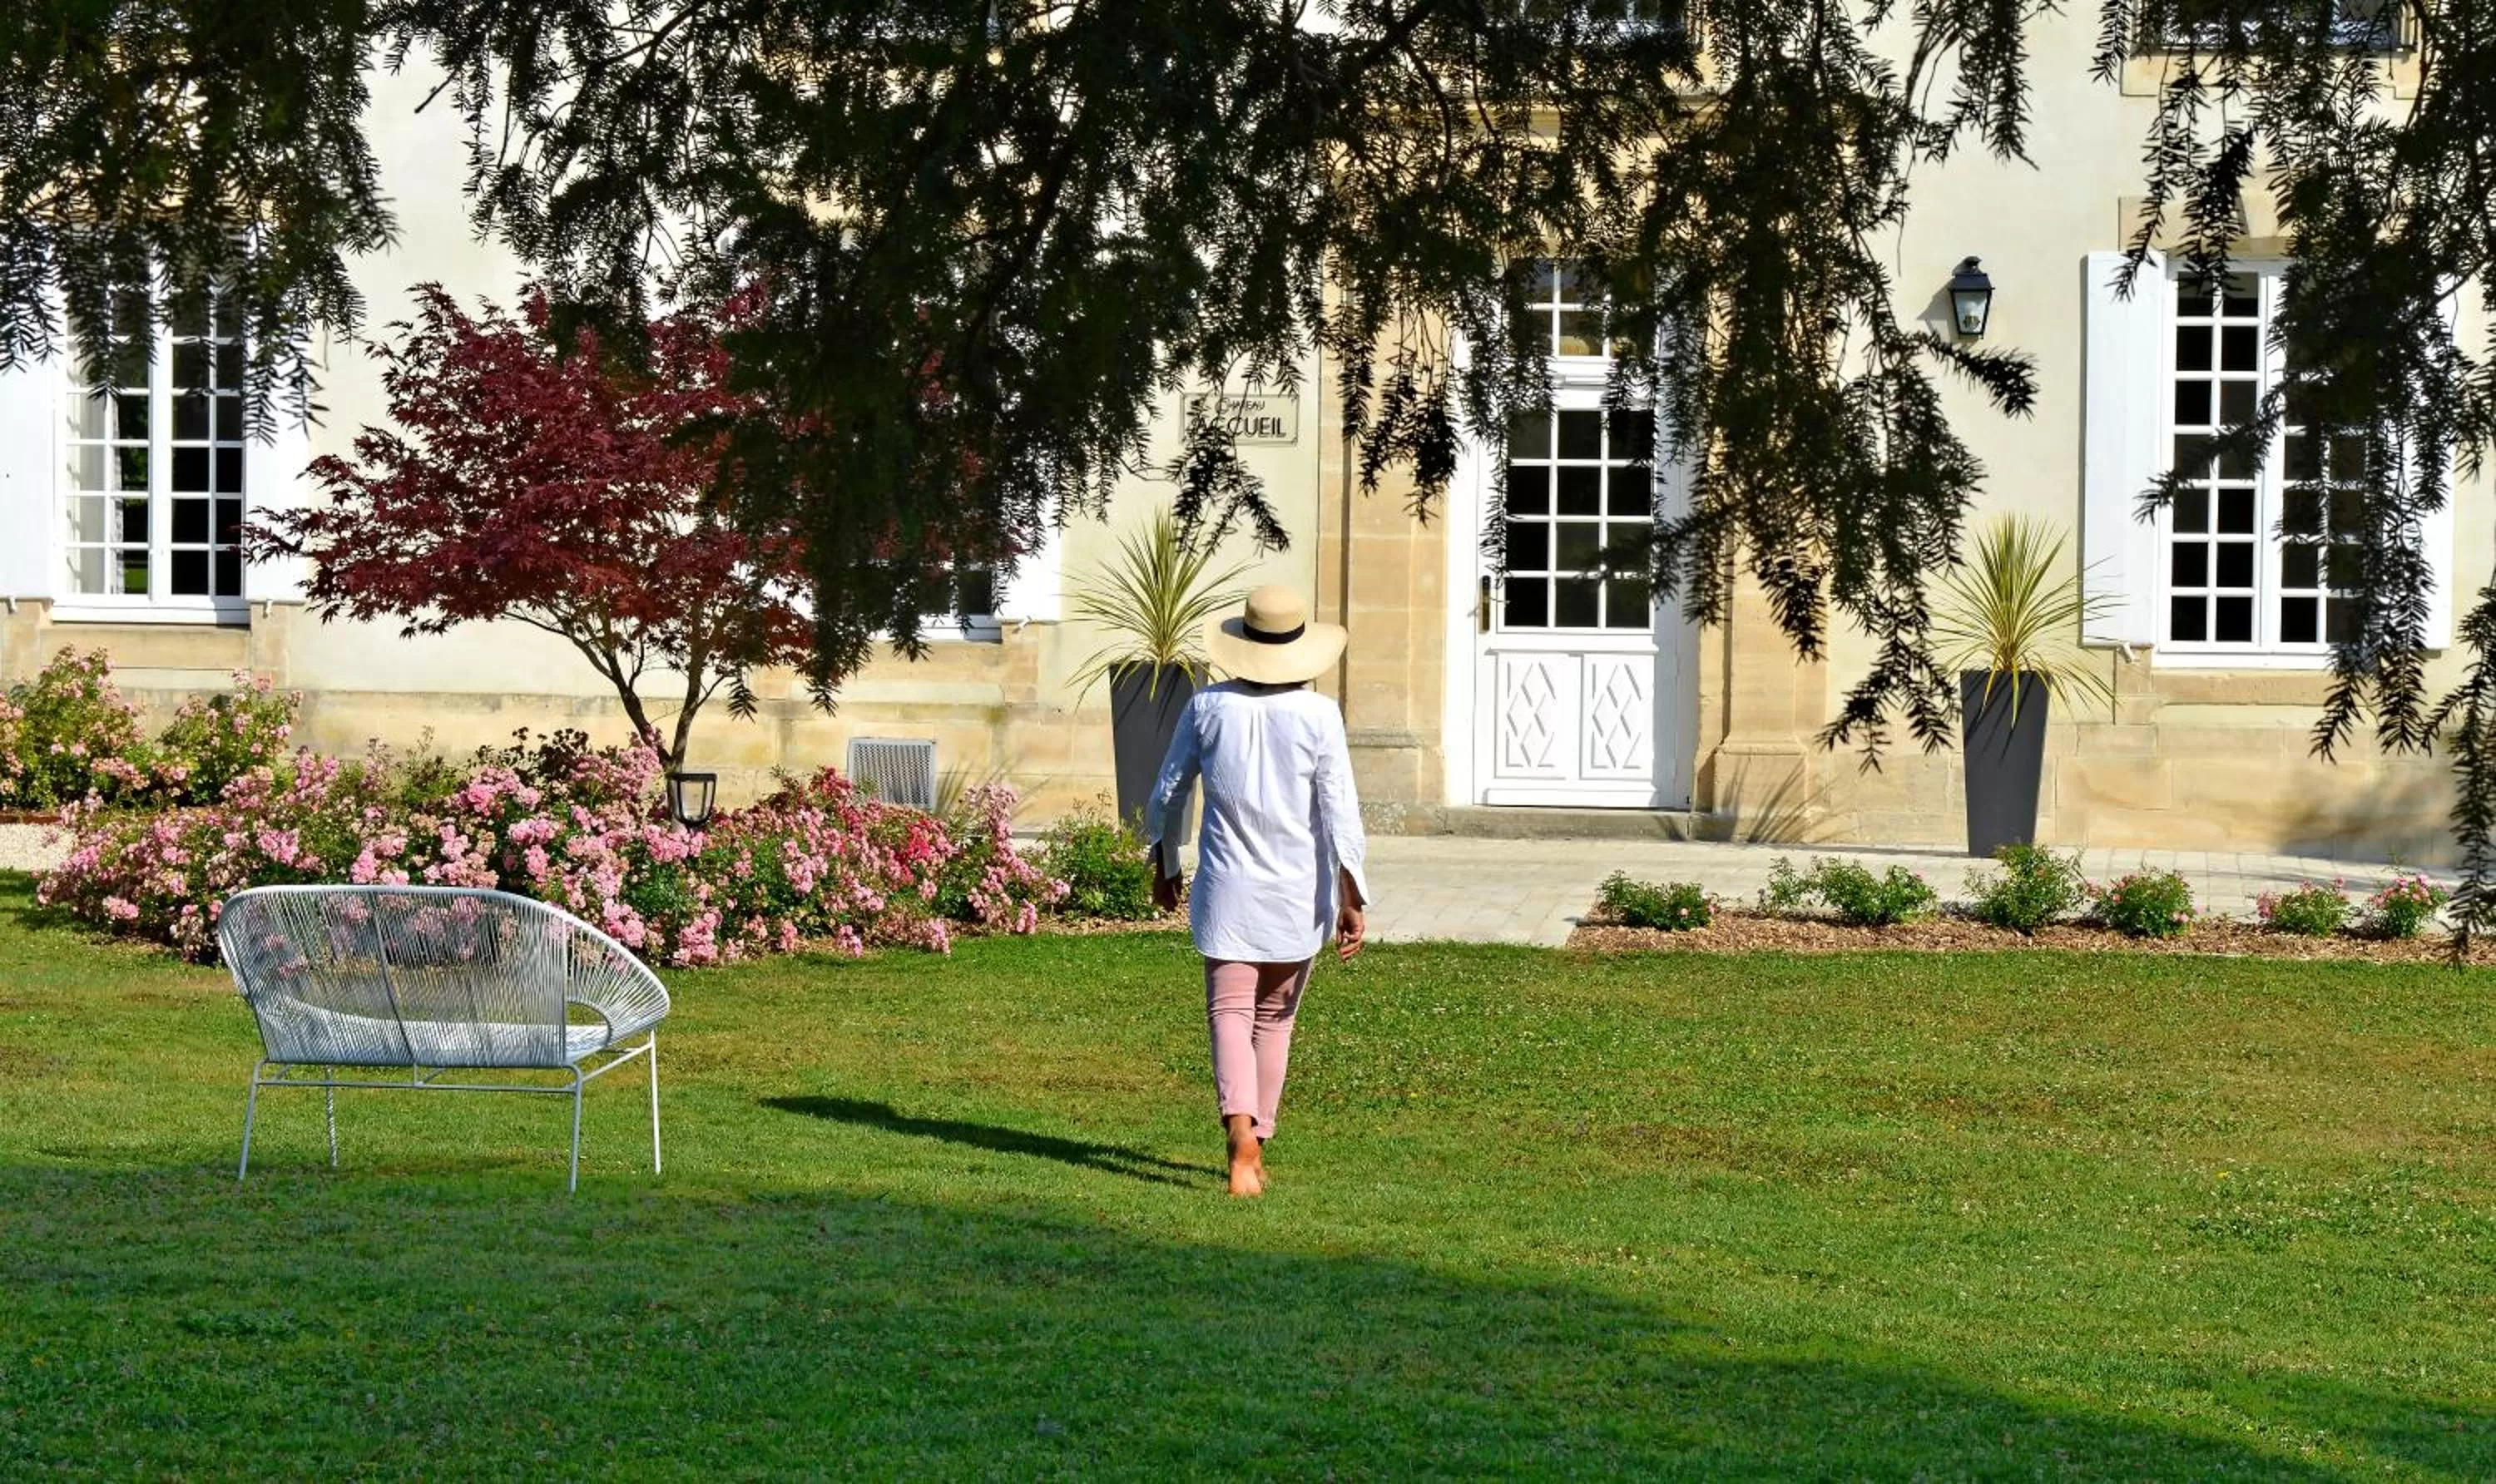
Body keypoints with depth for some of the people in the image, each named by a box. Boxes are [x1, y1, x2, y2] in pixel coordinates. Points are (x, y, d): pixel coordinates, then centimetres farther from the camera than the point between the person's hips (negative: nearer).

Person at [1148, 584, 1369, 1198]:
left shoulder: (1208, 707, -3)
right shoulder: (1318, 715, -8)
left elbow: (1167, 795, 6)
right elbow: (1339, 812, -11)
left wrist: (1163, 865, 22)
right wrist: (1350, 898, -7)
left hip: (1227, 890, 0)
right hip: (1298, 893, 0)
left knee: (1230, 1012, -3)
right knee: (1274, 1019, 15)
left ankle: (1241, 1131, -28)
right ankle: (1256, 1146, 24)